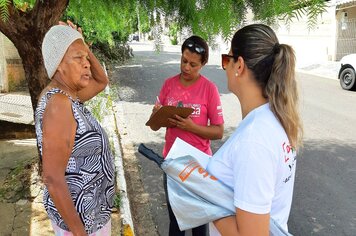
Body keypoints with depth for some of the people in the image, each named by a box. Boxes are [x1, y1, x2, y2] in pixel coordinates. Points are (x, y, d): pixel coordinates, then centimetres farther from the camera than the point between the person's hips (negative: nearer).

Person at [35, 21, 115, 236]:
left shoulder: (66, 95, -1)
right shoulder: (58, 104, -28)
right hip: (79, 214, -9)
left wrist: (84, 48, -3)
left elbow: (102, 81, 14)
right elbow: (52, 178, -28)